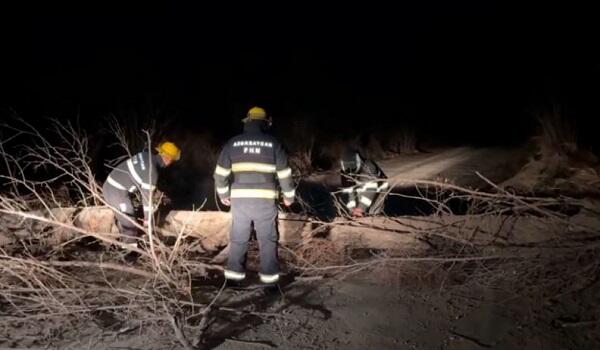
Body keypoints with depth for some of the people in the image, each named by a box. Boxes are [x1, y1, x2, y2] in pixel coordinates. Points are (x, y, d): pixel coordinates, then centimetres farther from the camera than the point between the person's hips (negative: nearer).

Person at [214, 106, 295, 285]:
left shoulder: (233, 143, 5)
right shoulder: (273, 143, 1)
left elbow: (221, 172, 6)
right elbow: (284, 173, 3)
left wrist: (223, 193, 19)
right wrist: (289, 195, 14)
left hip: (240, 199, 2)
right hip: (265, 199, -1)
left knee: (238, 238, 14)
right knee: (267, 239, 9)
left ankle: (234, 274, 18)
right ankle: (269, 276, 13)